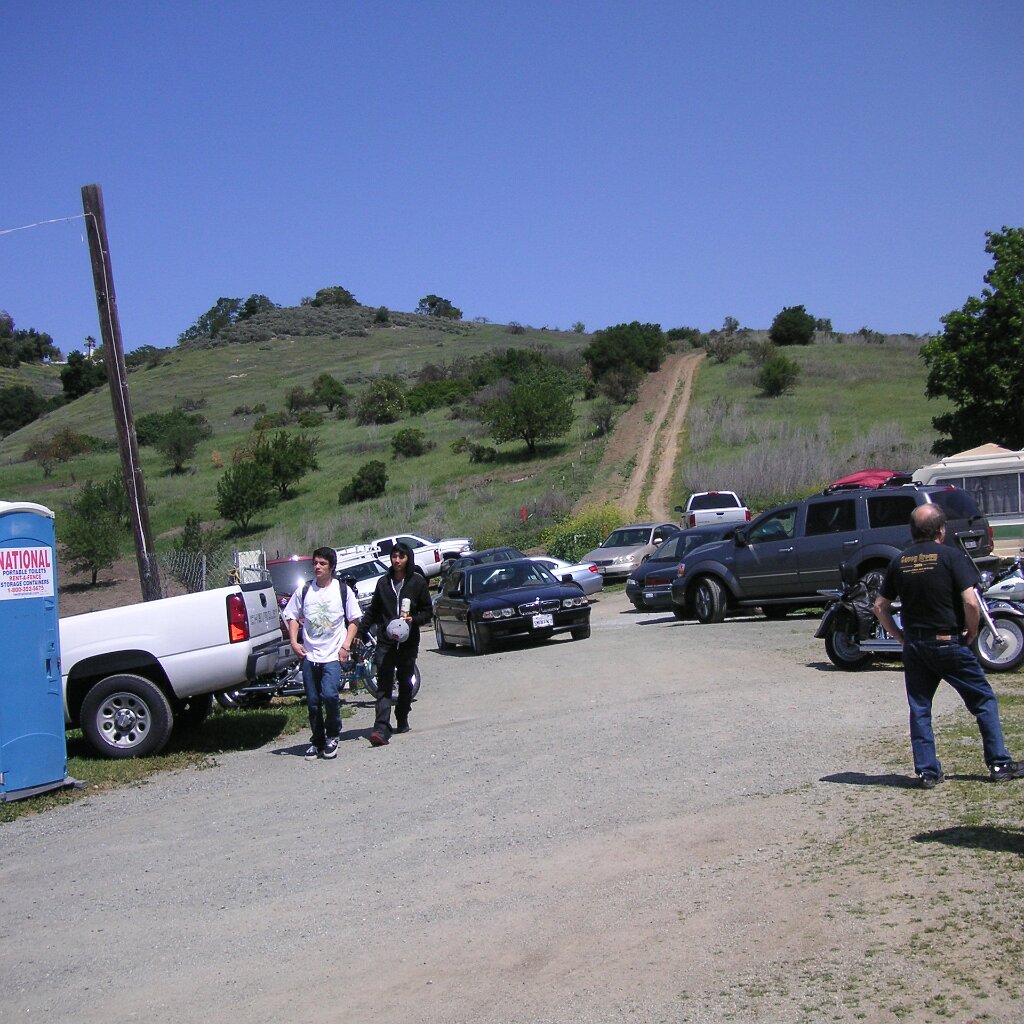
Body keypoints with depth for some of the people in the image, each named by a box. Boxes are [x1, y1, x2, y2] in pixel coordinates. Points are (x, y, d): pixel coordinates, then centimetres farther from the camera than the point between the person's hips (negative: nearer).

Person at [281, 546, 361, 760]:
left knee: (329, 695, -19)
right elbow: (292, 616, 13)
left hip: (334, 655, -3)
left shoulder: (342, 590, 1)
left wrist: (346, 646, -5)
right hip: (309, 655, 3)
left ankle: (332, 736, 3)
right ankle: (317, 741, 21)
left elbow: (354, 620, 5)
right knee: (313, 702, 6)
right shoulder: (304, 591, 6)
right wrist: (294, 642, -1)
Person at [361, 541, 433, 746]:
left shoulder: (418, 582, 1)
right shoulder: (383, 582, 8)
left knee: (405, 683, 11)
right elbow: (373, 611, 16)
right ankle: (382, 729, -18)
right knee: (384, 685, -10)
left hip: (408, 642, 0)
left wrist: (413, 619, -14)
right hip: (385, 642, 0)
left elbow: (428, 611, 4)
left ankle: (402, 721, 27)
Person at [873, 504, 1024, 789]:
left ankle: (927, 772, 11)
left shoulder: (899, 562, 4)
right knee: (983, 701, 10)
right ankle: (999, 764, 14)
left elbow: (880, 607, 5)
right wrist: (971, 632, -2)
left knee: (919, 709, 10)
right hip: (949, 642, -4)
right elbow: (970, 602, -18)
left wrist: (900, 635, 13)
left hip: (914, 645, 4)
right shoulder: (951, 556, -9)